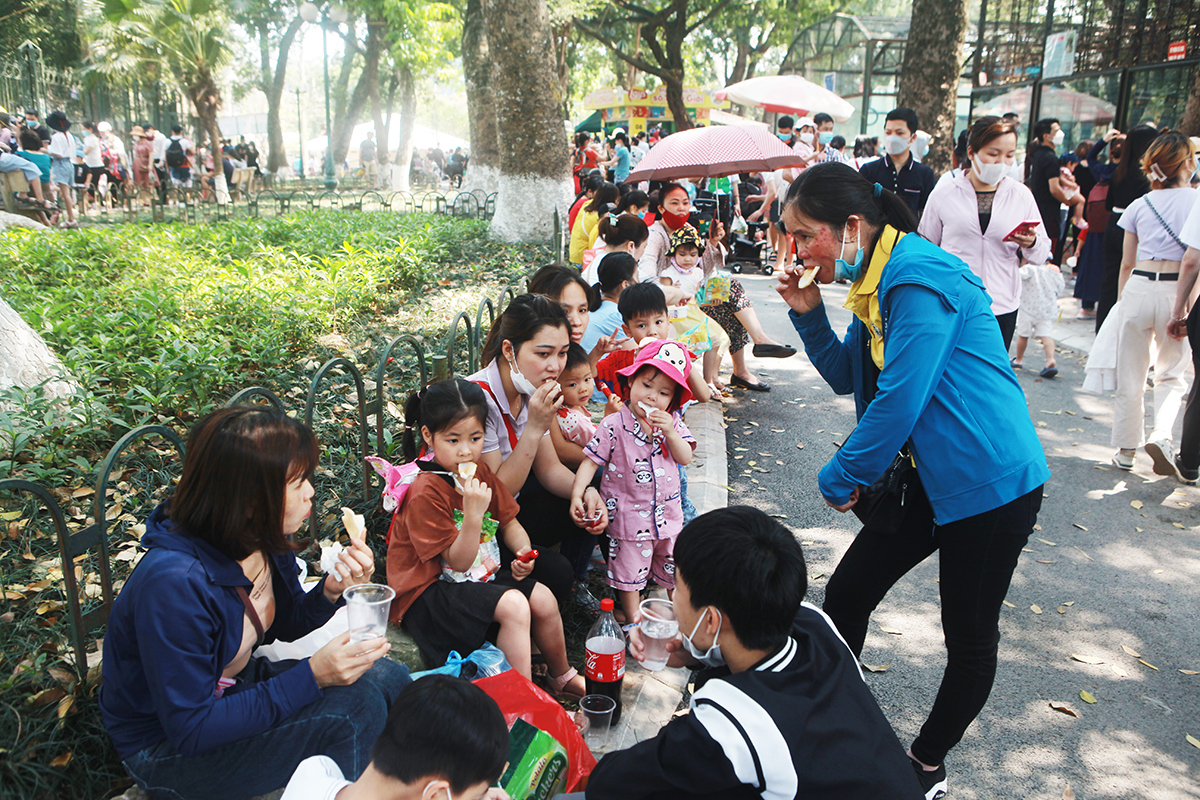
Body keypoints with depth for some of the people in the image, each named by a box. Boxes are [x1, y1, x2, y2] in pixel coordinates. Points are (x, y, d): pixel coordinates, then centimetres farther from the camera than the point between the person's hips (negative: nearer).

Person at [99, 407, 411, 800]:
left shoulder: (264, 539, -10)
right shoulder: (174, 584, -34)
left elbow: (285, 624, 8)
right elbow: (189, 730, -29)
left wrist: (332, 590, -14)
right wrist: (312, 676, -32)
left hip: (238, 687, 8)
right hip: (167, 748, -8)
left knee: (388, 677, -5)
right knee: (354, 708, -24)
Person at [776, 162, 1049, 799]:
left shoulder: (921, 279, -22)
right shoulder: (873, 282, 6)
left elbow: (898, 400, -25)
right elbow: (846, 377, 14)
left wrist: (841, 476, -12)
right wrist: (809, 315, -2)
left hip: (989, 481, -9)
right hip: (929, 479, 9)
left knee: (970, 639, 10)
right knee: (845, 596, 11)